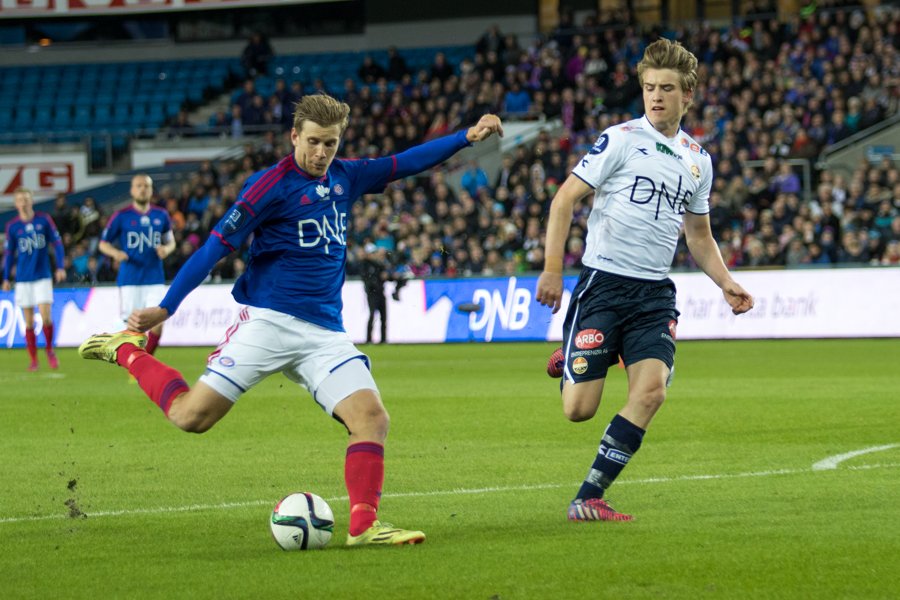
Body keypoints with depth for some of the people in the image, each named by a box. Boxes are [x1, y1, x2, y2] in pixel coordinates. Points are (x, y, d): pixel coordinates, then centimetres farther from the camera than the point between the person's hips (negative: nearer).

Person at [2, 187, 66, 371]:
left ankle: (50, 350, 11)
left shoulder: (44, 220, 0)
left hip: (43, 276, -1)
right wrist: (6, 278, 8)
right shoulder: (12, 226, 3)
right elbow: (9, 253, 9)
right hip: (23, 279, 1)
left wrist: (60, 267, -3)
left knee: (45, 316, -11)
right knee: (28, 321, 2)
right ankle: (33, 360, 9)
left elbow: (57, 243, 4)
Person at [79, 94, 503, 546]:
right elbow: (217, 245, -10)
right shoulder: (272, 185, -9)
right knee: (191, 416, -11)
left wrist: (466, 137, 19)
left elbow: (405, 163, 24)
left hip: (325, 333, 5)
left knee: (372, 419, -13)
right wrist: (164, 309, -13)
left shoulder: (345, 178, 11)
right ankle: (127, 350, 12)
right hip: (268, 322, -5)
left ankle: (363, 525, -12)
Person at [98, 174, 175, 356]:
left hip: (155, 279, 2)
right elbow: (103, 244, 6)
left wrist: (166, 249, -5)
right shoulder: (121, 216, -1)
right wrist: (116, 253, -16)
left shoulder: (161, 215, 7)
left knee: (158, 324, -10)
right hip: (130, 280, -2)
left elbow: (171, 241, 19)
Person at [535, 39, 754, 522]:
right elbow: (565, 198, -6)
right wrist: (552, 269, -14)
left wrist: (725, 283, 10)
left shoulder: (697, 160, 13)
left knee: (651, 390, -19)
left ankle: (588, 498, -8)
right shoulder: (621, 139, -4)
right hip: (603, 283, -4)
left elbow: (699, 236, 25)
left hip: (655, 294, 4)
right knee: (579, 409, -9)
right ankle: (568, 363, 29)